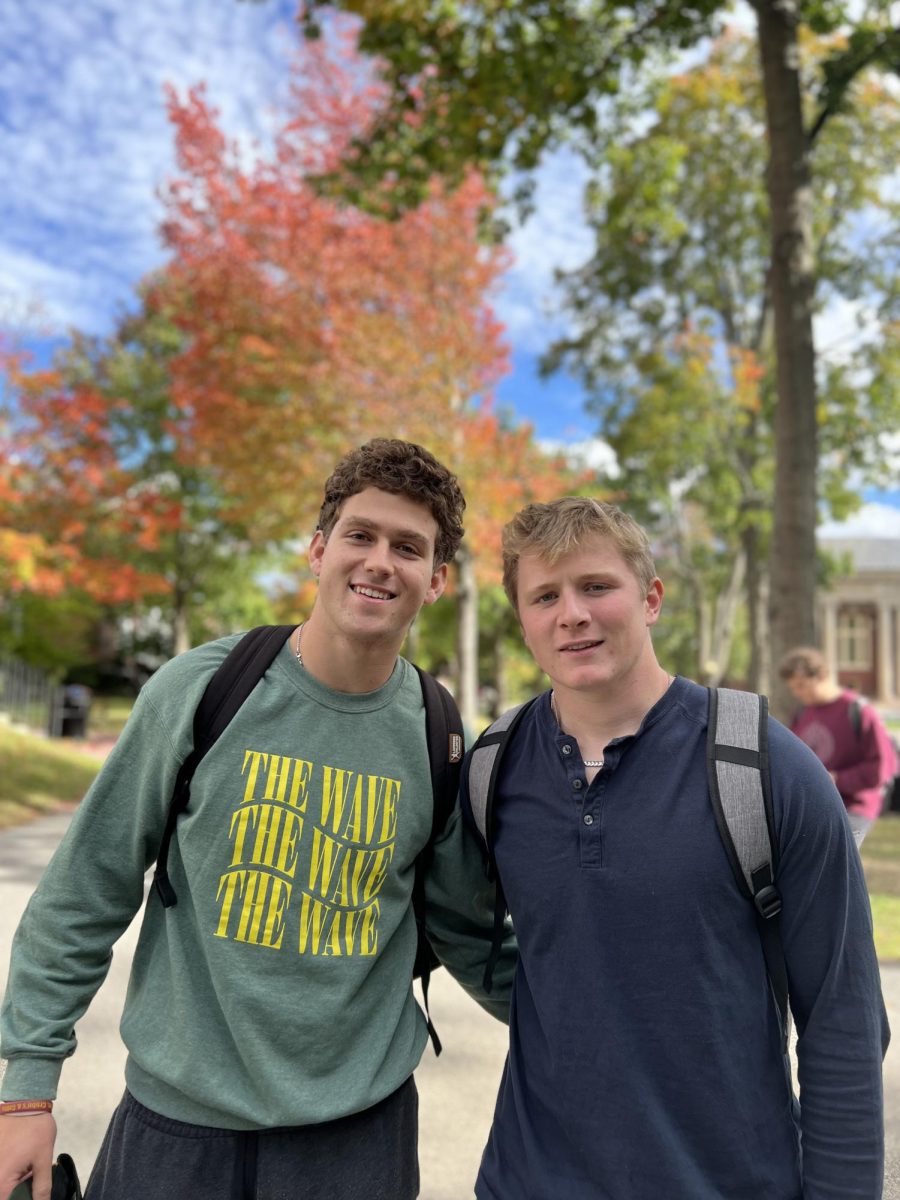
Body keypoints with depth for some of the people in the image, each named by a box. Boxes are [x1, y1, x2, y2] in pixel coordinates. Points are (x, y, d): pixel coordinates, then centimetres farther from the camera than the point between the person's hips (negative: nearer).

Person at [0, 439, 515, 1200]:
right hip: (176, 1107, 0)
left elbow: (466, 934, 4)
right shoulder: (201, 689, -13)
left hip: (359, 1117, 1)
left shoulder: (437, 739, -8)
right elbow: (88, 893, -6)